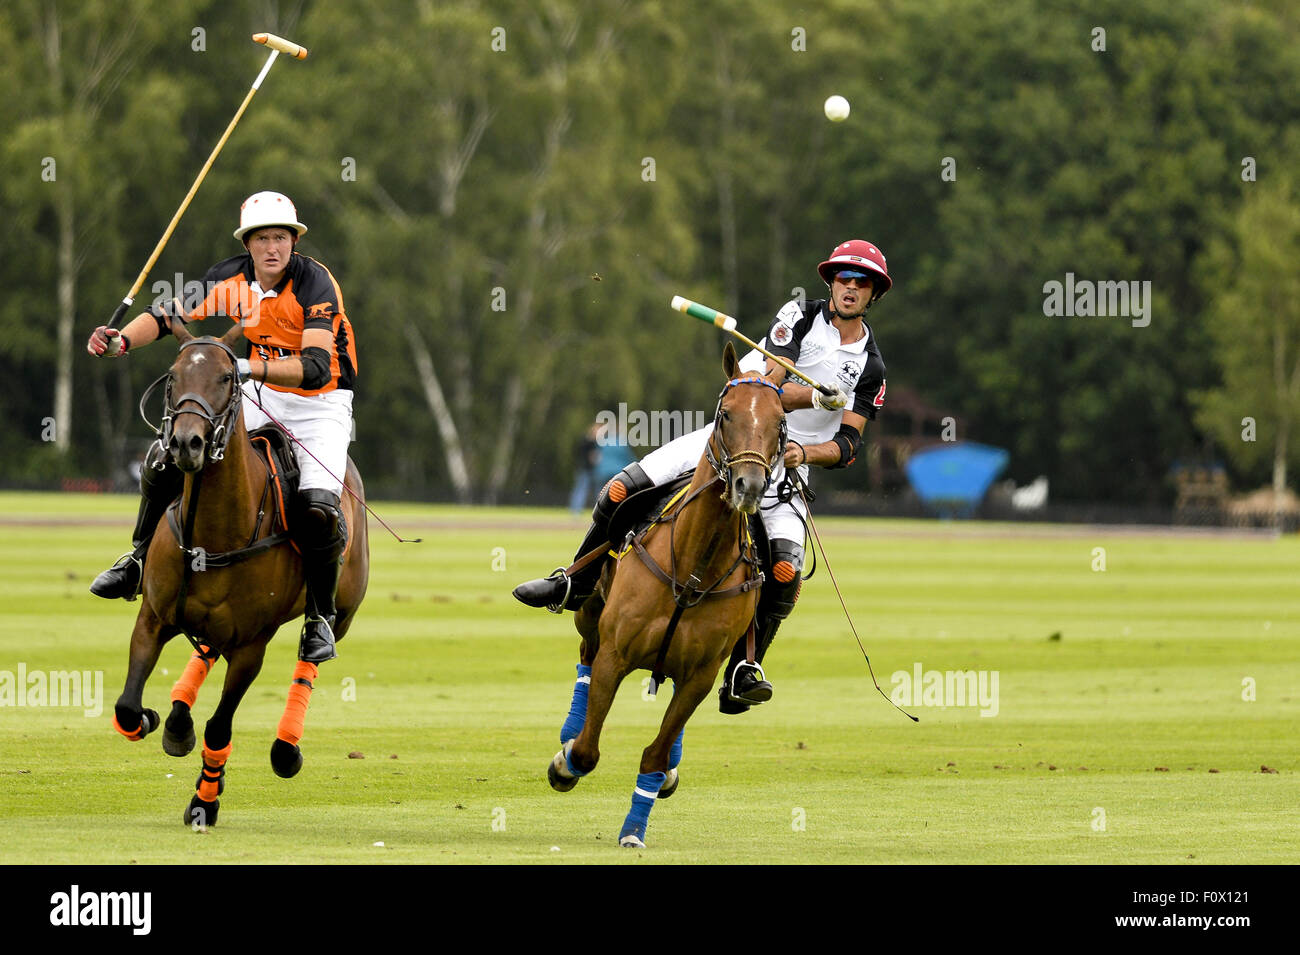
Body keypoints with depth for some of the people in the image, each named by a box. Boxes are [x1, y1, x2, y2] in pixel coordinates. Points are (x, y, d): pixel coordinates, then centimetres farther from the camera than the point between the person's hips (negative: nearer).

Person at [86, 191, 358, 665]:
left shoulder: (315, 284, -24)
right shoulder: (232, 279, -8)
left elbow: (316, 367, -35)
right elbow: (170, 315, -1)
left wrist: (254, 368, -49)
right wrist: (122, 339, -20)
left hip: (321, 402, -5)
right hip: (261, 397, 5)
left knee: (318, 509, -25)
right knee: (167, 456, -10)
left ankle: (320, 617, -3)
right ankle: (140, 560, 10)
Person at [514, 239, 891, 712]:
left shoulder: (870, 367, 2)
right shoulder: (801, 317, -2)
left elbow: (849, 444, -2)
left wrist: (807, 452, -21)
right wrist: (813, 397, -30)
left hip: (787, 463, 0)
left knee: (786, 568, -28)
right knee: (619, 491, -12)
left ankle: (742, 673, -17)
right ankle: (577, 585, 11)